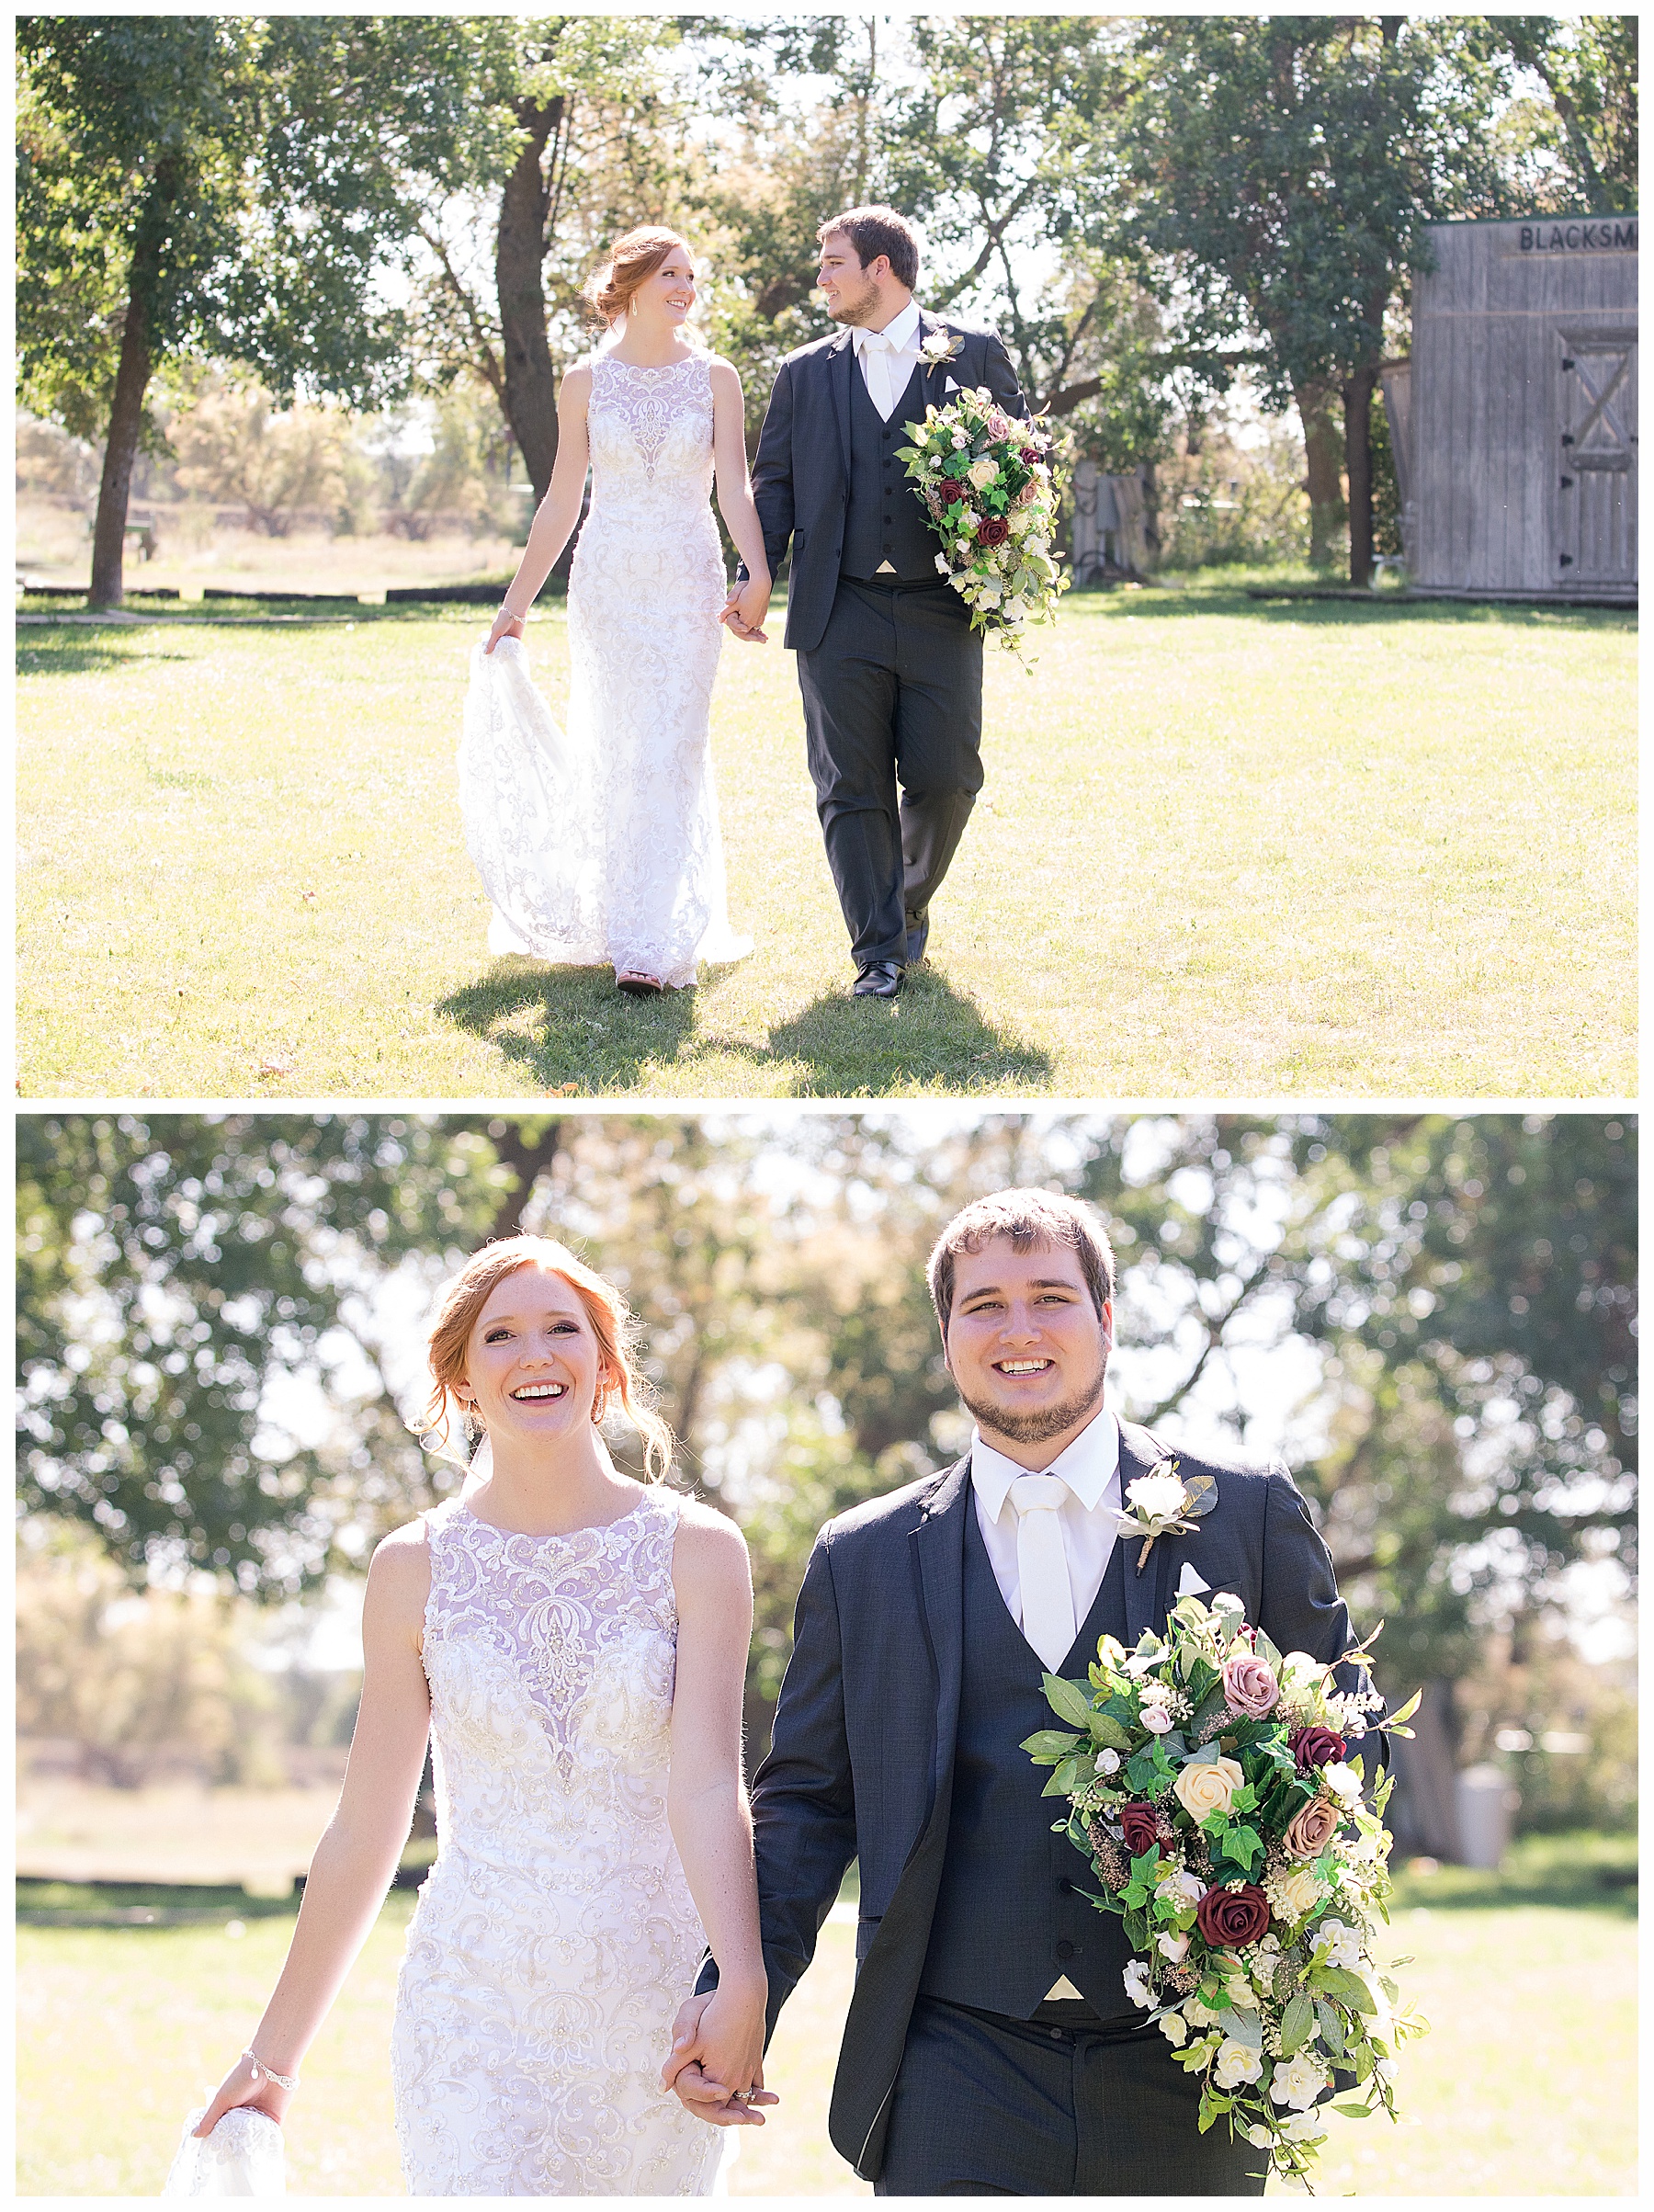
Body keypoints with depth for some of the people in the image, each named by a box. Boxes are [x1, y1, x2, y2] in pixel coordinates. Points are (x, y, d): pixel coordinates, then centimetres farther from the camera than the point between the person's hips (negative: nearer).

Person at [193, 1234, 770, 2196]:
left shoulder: (697, 1550, 0)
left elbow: (708, 1784, -12)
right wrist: (273, 2055, 8)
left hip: (655, 2011, 0)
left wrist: (744, 1984, -28)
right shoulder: (416, 1568, 3)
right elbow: (367, 1829, 7)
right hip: (477, 2007, 0)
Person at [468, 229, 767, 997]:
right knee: (610, 755, 5)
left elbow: (735, 487, -6)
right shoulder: (586, 381, 5)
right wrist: (517, 602, 6)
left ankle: (650, 945, -10)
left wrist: (758, 572, -22)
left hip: (688, 586, -1)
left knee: (668, 759, -8)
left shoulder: (714, 378, 3)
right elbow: (561, 502, 8)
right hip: (606, 582, 1)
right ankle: (612, 920, 21)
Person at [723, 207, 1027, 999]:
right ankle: (879, 953, 3)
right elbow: (773, 485, 12)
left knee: (944, 779, -2)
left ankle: (911, 903, 26)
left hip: (941, 608, -1)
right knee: (852, 788, -2)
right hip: (840, 613, 1)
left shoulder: (974, 354, 7)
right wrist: (751, 576, -1)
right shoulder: (805, 374, 12)